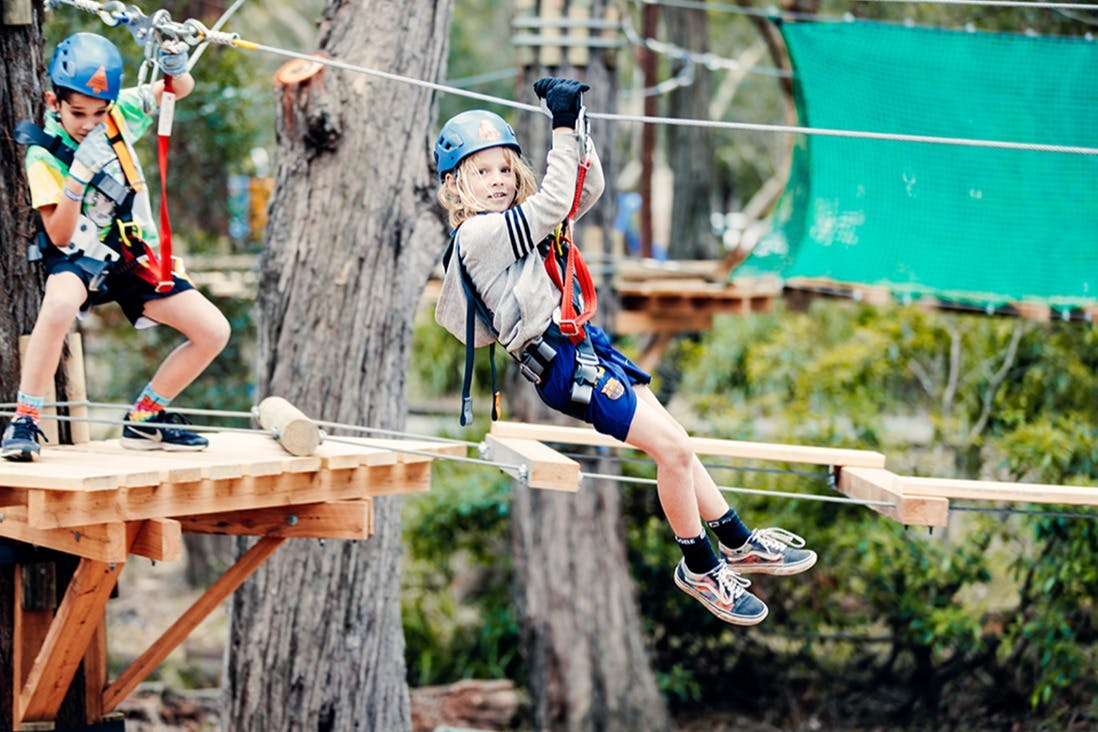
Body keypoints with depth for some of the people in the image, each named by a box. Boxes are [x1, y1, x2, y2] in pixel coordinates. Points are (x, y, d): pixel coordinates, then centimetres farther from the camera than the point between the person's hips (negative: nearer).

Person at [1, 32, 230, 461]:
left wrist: (176, 69, -19)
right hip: (79, 257, -5)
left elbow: (179, 89, 6)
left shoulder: (118, 115, -5)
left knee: (214, 332, -6)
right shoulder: (44, 156, -16)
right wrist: (78, 176, -35)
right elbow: (60, 236, -21)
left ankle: (144, 419, 11)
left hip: (134, 258, 5)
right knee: (60, 304, -41)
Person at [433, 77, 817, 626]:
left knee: (676, 445, 10)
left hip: (586, 345, 10)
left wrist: (574, 127, 2)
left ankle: (739, 544, 20)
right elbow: (554, 202, -19)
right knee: (672, 449, -13)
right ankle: (700, 569, 1)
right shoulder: (479, 235, -12)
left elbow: (585, 191, 15)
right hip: (563, 365, -10)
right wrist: (562, 130, -14)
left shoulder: (516, 223, 16)